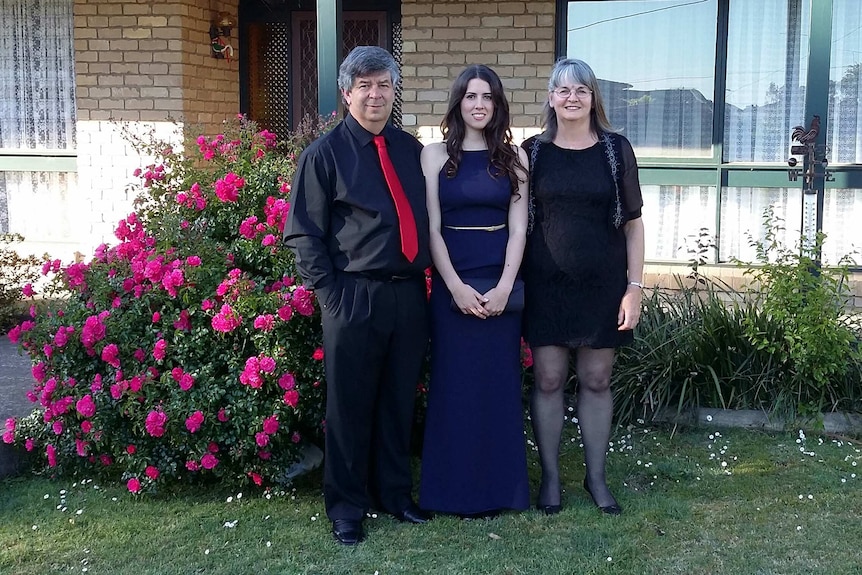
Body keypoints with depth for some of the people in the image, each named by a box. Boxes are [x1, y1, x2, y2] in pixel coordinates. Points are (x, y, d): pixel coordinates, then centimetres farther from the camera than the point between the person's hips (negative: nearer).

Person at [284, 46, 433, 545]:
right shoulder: (325, 154, -3)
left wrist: (425, 278, 6)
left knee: (400, 400, 14)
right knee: (350, 405, 6)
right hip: (355, 297, -4)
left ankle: (395, 492, 31)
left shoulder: (411, 149, 10)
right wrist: (331, 293, -10)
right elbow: (304, 233, -4)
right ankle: (347, 505, 21)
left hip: (409, 294, 4)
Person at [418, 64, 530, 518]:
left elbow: (518, 229, 1)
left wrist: (504, 287, -10)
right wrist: (456, 287, -11)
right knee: (454, 384, 3)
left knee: (499, 383, 6)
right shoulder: (435, 155, 3)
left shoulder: (513, 157, 6)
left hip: (501, 285, 1)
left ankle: (497, 487, 18)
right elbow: (431, 228, -2)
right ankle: (456, 489, 14)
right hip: (452, 284, -1)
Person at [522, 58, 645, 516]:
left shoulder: (616, 149, 1)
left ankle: (597, 477, 22)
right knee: (548, 379, 4)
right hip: (546, 285, 0)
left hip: (602, 285, 0)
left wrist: (635, 286, -3)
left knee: (596, 381, 9)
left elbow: (632, 222, 2)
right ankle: (550, 477, 18)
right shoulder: (533, 151, 2)